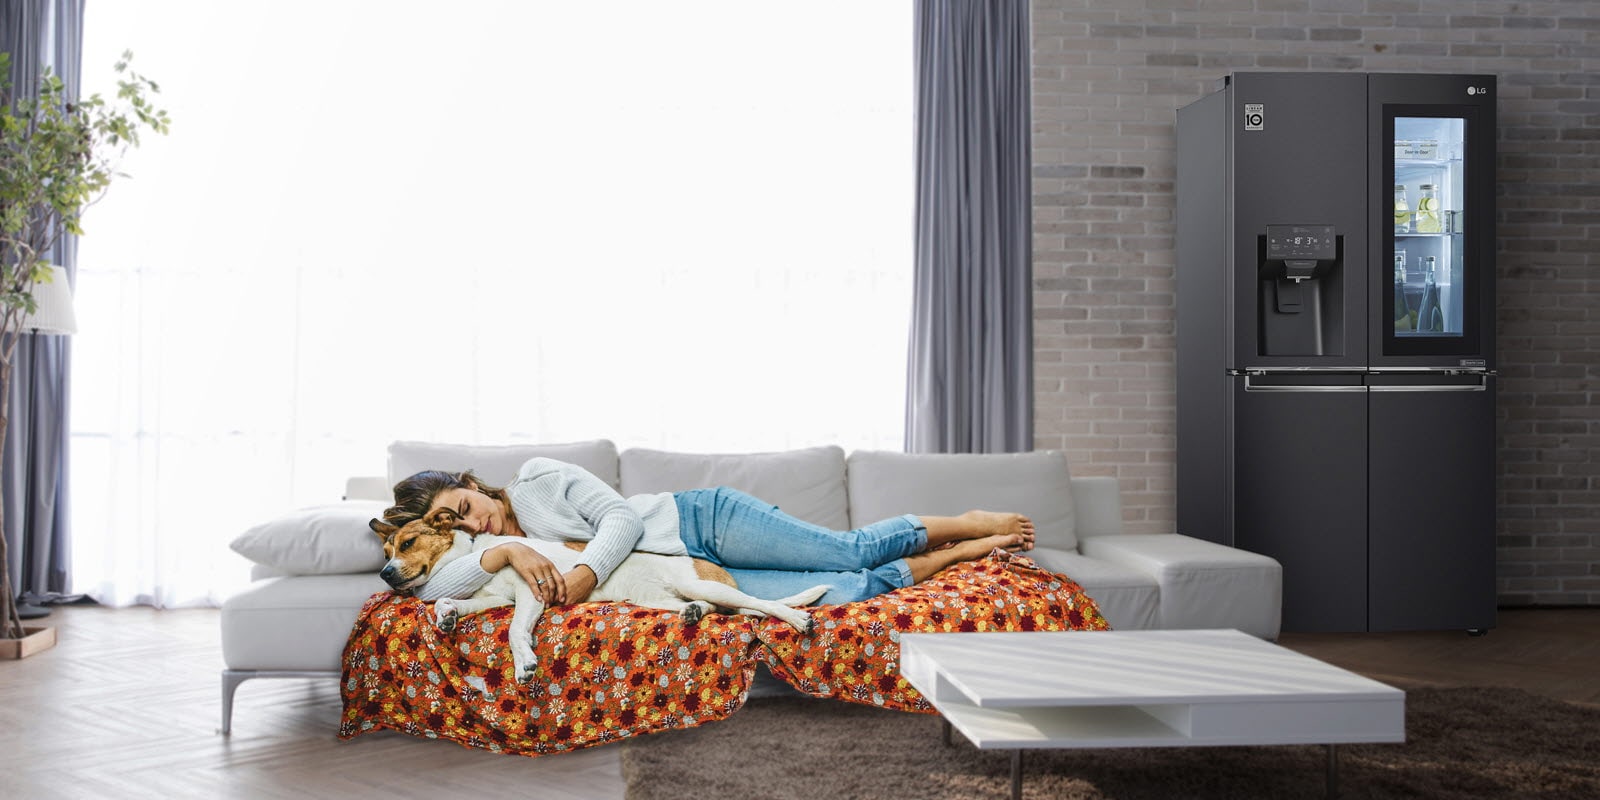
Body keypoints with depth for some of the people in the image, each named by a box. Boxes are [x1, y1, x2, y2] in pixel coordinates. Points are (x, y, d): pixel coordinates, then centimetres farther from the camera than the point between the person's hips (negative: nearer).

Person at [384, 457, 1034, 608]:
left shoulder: (541, 478, -10)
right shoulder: (492, 547, 1)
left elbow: (621, 517, -16)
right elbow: (427, 587, -16)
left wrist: (585, 572, -34)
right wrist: (500, 554, -33)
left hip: (705, 520, -3)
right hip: (696, 578, 3)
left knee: (851, 553, -11)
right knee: (845, 592, -11)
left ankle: (967, 526, 13)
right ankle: (954, 556, 8)